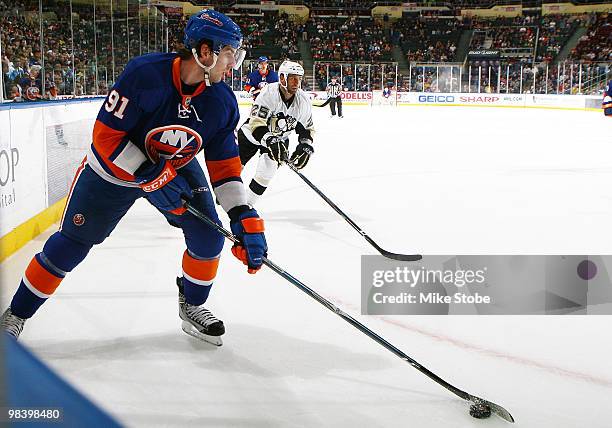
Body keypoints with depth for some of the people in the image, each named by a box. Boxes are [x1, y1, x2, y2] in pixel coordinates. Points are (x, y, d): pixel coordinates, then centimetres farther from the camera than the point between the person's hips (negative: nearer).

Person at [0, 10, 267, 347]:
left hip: (177, 168, 4)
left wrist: (244, 217, -18)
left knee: (208, 237, -7)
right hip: (115, 166, -4)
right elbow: (106, 134, -26)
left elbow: (224, 163, -10)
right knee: (71, 243, 0)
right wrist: (151, 176, -30)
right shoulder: (145, 73, -32)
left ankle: (192, 306, 19)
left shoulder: (222, 101, -16)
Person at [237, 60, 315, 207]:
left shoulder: (303, 100, -16)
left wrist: (305, 147, -18)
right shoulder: (269, 93, -32)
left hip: (279, 138, 3)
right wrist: (271, 142, -49)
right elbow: (256, 123, -37)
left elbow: (307, 128, -2)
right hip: (252, 133, -3)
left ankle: (248, 203, 4)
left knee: (266, 172, -14)